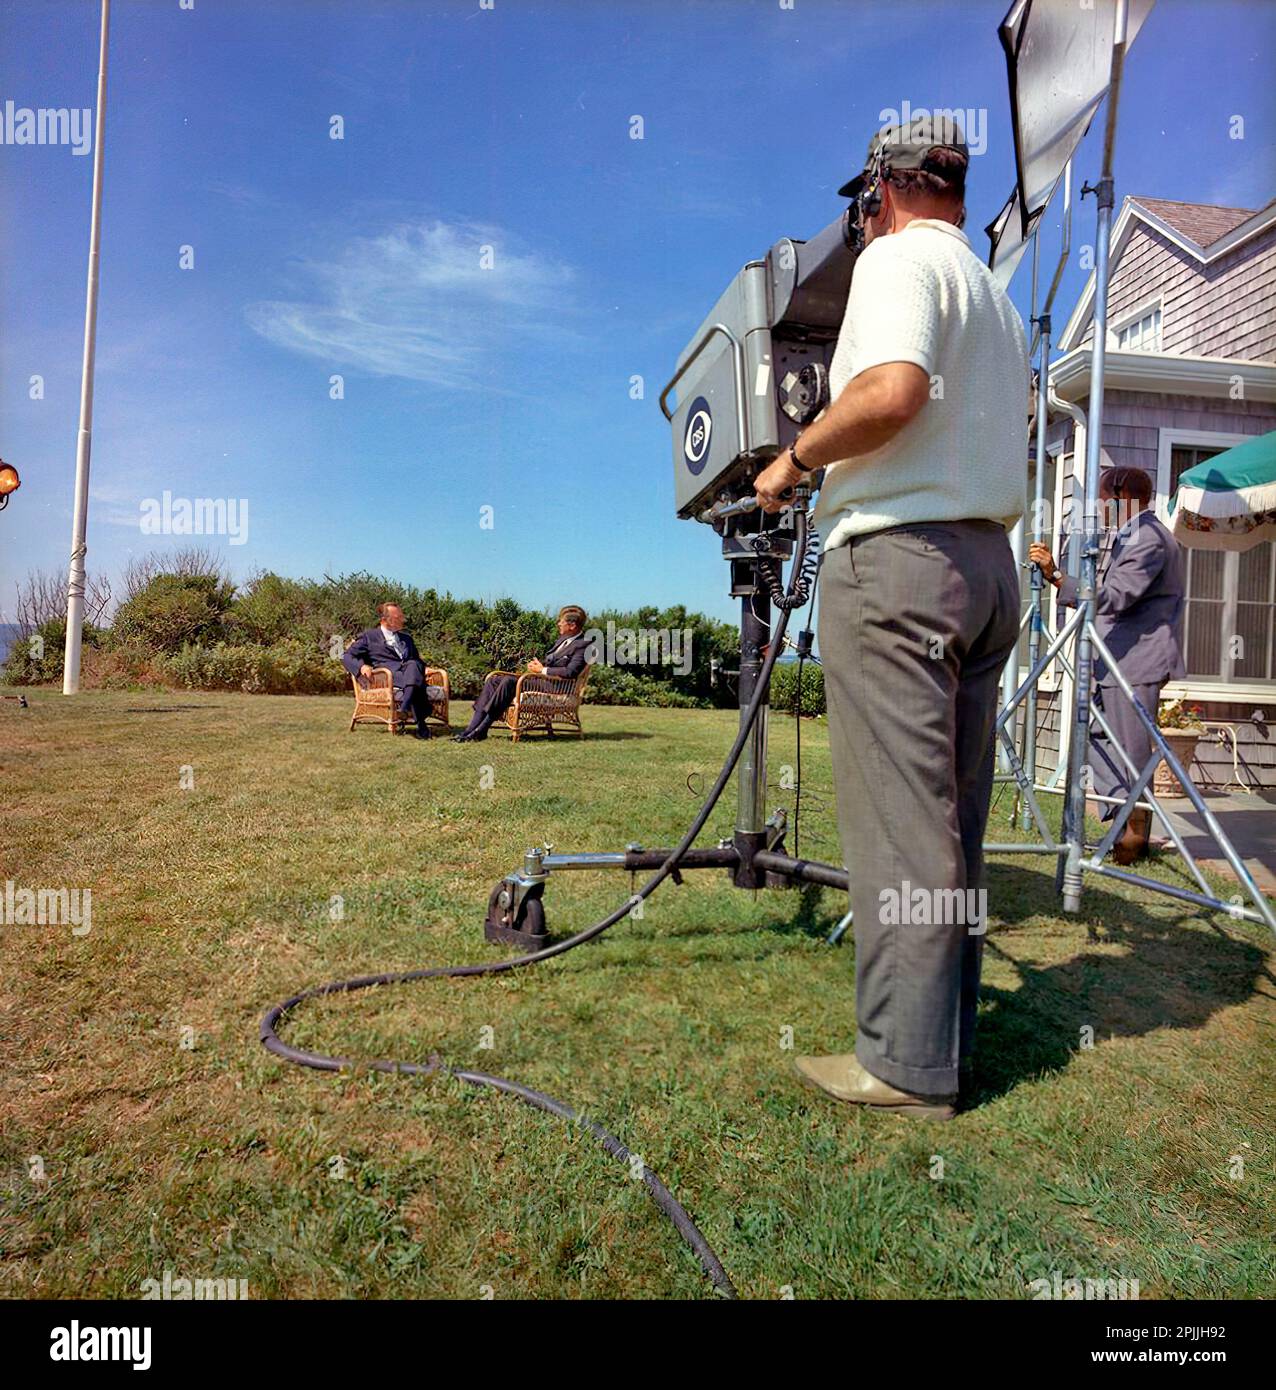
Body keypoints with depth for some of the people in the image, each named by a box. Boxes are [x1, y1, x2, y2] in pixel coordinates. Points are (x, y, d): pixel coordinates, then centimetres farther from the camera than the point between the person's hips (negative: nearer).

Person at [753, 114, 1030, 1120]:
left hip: (897, 554, -9)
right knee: (954, 818, 10)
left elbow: (891, 393, -21)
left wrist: (795, 459, -7)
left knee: (897, 818, -7)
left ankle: (905, 1064, 0)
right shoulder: (998, 297, 25)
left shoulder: (899, 256, -2)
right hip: (990, 564, 9)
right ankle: (946, 1039, 19)